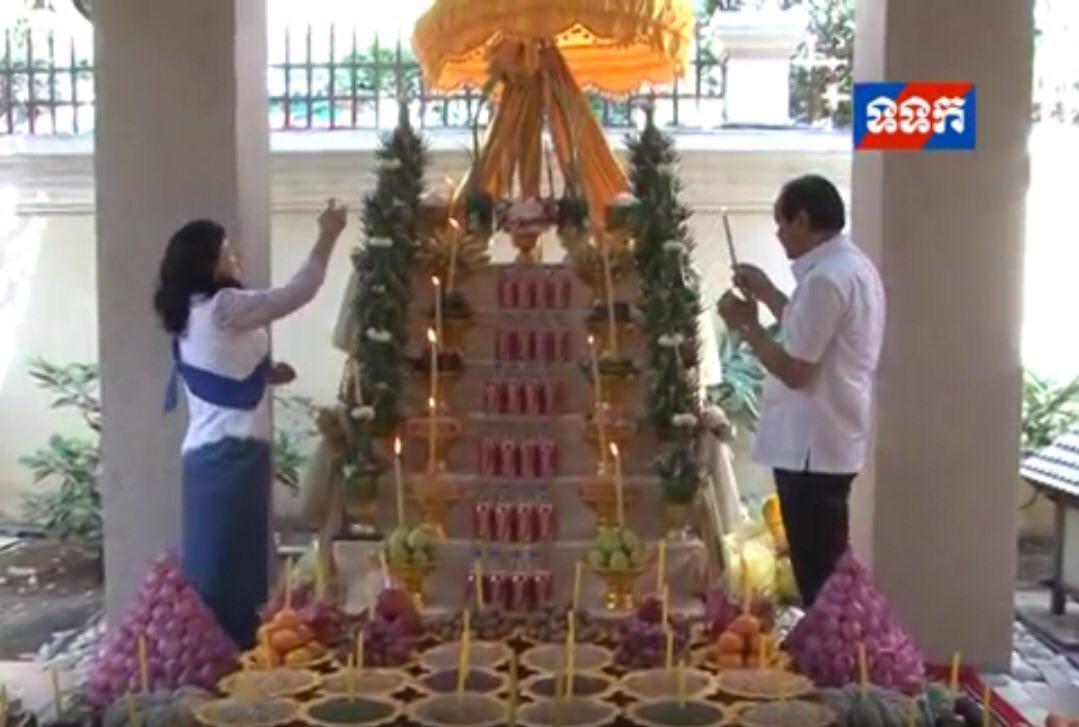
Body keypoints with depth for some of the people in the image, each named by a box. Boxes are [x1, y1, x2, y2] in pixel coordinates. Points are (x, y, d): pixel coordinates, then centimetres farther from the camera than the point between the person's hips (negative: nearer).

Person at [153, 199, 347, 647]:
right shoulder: (223, 307, -13)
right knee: (230, 565, -3)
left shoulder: (189, 315, 14)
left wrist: (266, 374, 12)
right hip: (232, 453, -9)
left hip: (207, 451, 9)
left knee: (216, 563, 13)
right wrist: (327, 235, -2)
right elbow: (298, 293, -10)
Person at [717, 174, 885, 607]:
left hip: (811, 447, -11)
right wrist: (769, 294, 19)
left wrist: (746, 326, -9)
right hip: (831, 440, 11)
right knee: (826, 569, 18)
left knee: (817, 575, -1)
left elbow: (795, 370, -21)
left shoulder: (824, 278, -21)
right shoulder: (852, 266, 13)